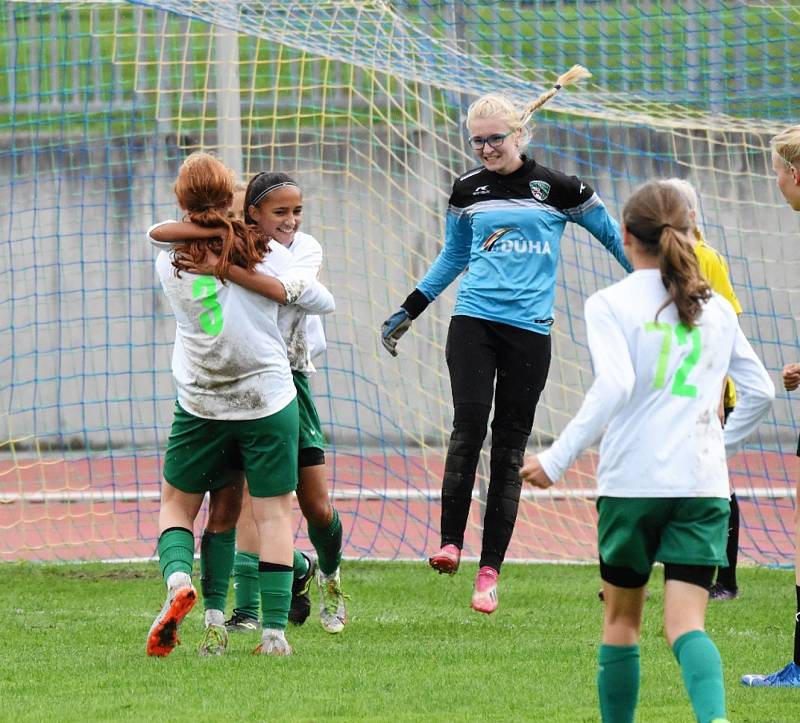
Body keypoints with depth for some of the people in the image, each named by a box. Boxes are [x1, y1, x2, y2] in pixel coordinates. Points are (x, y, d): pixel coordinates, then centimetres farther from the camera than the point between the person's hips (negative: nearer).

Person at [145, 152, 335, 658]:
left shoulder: (170, 263, -3)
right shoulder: (268, 254, -4)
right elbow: (324, 302, 5)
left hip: (200, 405, 1)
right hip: (269, 400, -1)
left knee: (177, 503, 15)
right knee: (274, 511, 4)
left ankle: (179, 579, -14)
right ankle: (275, 630, -3)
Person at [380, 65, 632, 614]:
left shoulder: (558, 189, 1)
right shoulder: (468, 190, 10)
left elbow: (613, 236, 12)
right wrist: (409, 311, 23)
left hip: (529, 330, -1)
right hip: (473, 322, 1)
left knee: (510, 448, -1)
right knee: (469, 426, -19)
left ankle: (491, 571, -1)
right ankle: (451, 543, -16)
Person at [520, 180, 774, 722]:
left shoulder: (611, 304, -3)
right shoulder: (716, 308, 12)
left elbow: (614, 387, -17)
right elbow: (760, 391, 16)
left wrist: (557, 459, -14)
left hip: (633, 480, -3)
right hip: (703, 483, 3)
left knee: (622, 618, 16)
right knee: (686, 625, -5)